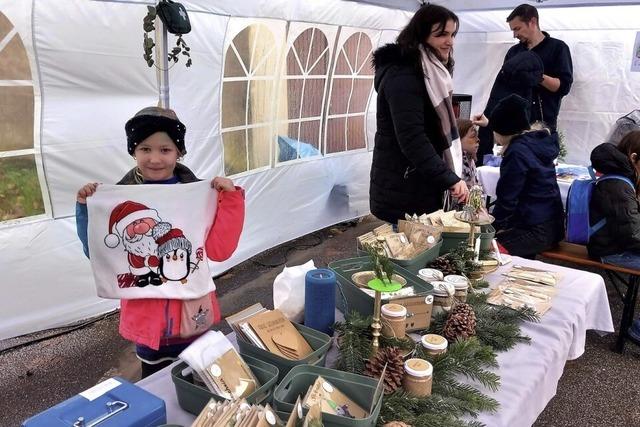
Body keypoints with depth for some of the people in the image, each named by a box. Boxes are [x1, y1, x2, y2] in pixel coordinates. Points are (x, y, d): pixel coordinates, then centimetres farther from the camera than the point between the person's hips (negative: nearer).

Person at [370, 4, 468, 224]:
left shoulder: (428, 72, 13)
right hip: (402, 191, -10)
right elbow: (411, 139, -27)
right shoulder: (403, 77, -18)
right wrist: (450, 179, -30)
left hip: (420, 185, 10)